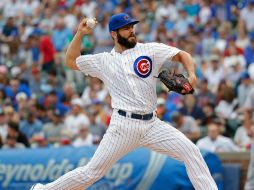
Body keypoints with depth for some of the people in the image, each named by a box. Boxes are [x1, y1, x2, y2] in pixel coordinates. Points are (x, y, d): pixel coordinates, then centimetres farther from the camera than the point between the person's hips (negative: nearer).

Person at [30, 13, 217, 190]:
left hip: (152, 123, 2)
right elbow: (71, 61, 19)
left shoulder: (149, 50, 7)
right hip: (124, 125, -2)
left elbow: (183, 55, 7)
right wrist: (80, 33, 8)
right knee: (92, 172, -3)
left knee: (190, 151, -12)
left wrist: (191, 75, -12)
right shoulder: (104, 61, 9)